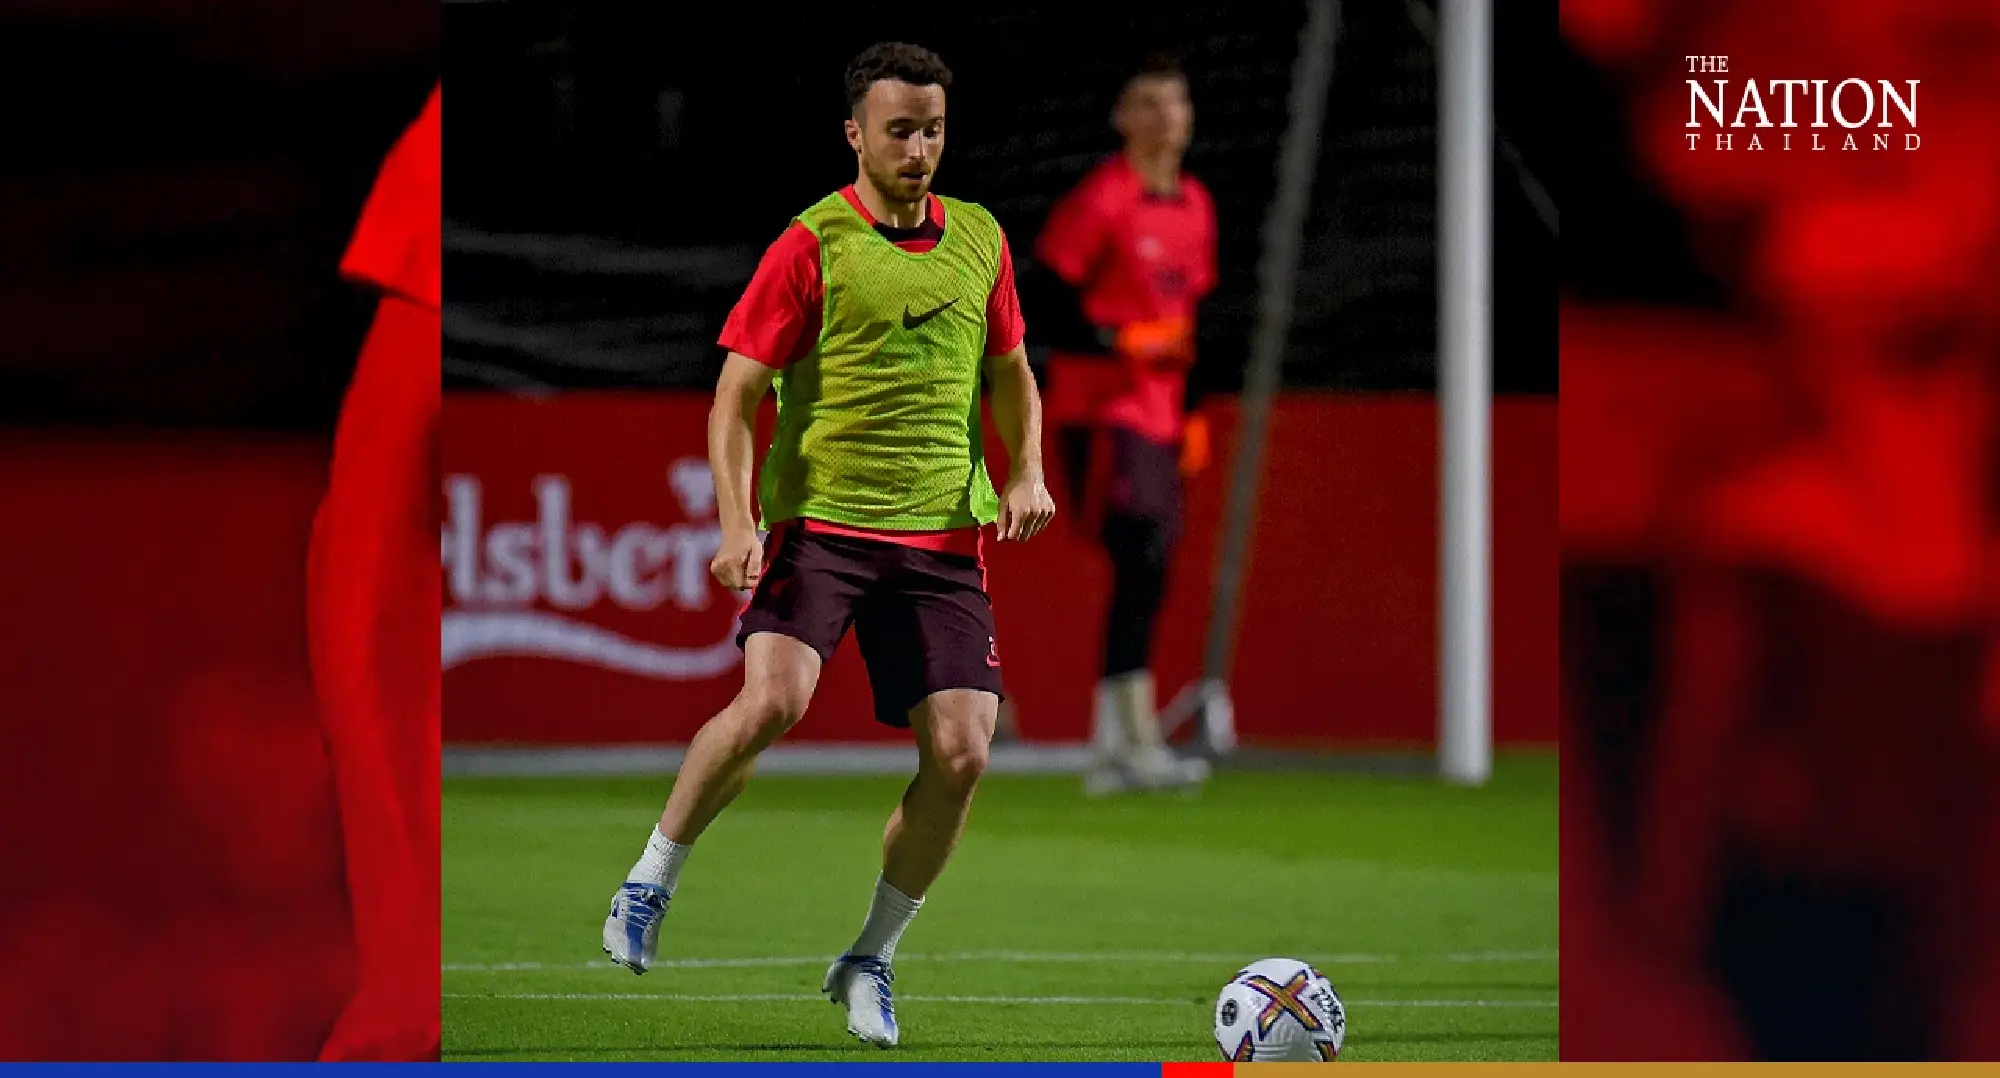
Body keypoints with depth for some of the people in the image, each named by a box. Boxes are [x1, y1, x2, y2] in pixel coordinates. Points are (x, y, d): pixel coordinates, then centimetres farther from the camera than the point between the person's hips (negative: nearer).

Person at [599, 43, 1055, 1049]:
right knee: (772, 701, -25)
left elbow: (1010, 373, 24)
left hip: (944, 540, 4)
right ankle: (649, 884, -2)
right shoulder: (811, 247, -4)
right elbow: (736, 397, -4)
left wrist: (1026, 473, 7)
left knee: (960, 752, -8)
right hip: (822, 523, -4)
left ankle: (870, 961, 12)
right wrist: (736, 522, -17)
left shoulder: (980, 240, 11)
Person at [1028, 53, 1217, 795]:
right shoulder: (1100, 201, -10)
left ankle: (1112, 751, 15)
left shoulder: (1195, 207, 14)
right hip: (1099, 409, -8)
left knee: (1146, 577, 8)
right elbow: (1044, 300, -12)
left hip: (1160, 417, 8)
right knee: (1139, 562, -18)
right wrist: (1120, 343, -21)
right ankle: (1139, 744, -20)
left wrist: (1194, 412, 18)